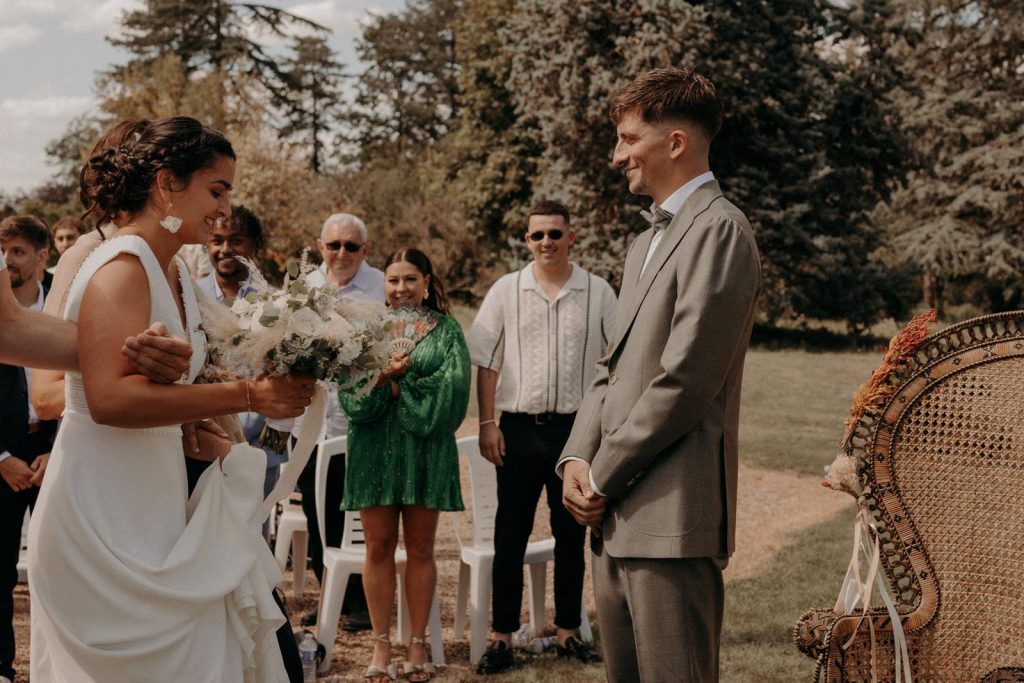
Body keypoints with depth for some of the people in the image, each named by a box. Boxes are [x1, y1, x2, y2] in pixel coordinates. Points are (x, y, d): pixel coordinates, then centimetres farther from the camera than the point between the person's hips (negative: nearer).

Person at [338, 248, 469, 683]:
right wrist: (383, 376, -19)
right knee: (379, 547, 4)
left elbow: (454, 385, -9)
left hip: (425, 449, -1)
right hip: (375, 447, 1)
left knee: (420, 548, 5)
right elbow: (349, 389, -1)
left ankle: (417, 644, 14)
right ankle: (381, 644, 13)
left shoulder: (445, 329, 6)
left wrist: (400, 383, -13)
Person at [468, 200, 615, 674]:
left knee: (570, 534, 10)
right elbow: (486, 362, 4)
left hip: (576, 428, 0)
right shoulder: (506, 291, 2)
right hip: (519, 427, 0)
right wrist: (487, 424, -2)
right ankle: (502, 637, 11)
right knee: (509, 537, 4)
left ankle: (568, 631, 21)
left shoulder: (597, 293, 1)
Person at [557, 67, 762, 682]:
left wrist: (603, 477, -11)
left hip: (670, 515, -9)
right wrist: (578, 458, 4)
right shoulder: (648, 241, 22)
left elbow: (685, 379, -17)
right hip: (618, 516, 9)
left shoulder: (719, 229, -10)